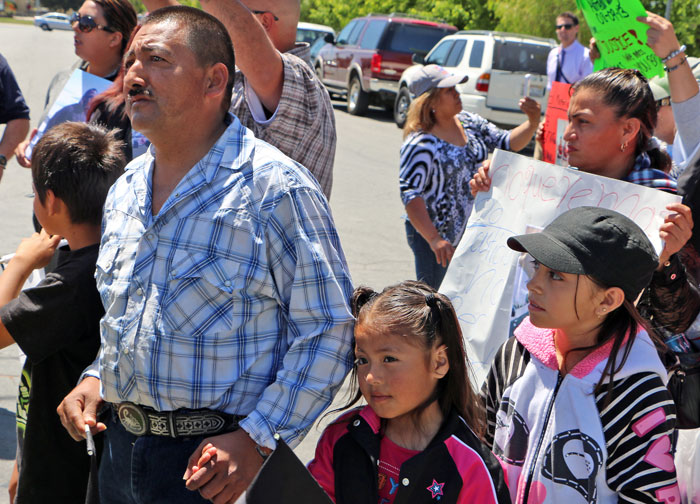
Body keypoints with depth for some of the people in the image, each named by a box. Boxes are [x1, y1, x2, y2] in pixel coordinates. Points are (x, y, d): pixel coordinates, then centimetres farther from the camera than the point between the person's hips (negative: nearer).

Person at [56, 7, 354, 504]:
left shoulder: (277, 189, -15)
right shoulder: (125, 190, 8)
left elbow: (329, 330, -15)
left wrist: (257, 440, -20)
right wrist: (95, 381, 4)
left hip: (215, 458, -6)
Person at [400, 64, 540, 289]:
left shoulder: (470, 122, 3)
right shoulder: (420, 144, -19)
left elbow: (508, 143, 9)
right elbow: (410, 194, -25)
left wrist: (532, 123, -12)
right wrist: (434, 239, -32)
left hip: (472, 234, 7)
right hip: (433, 237, -7)